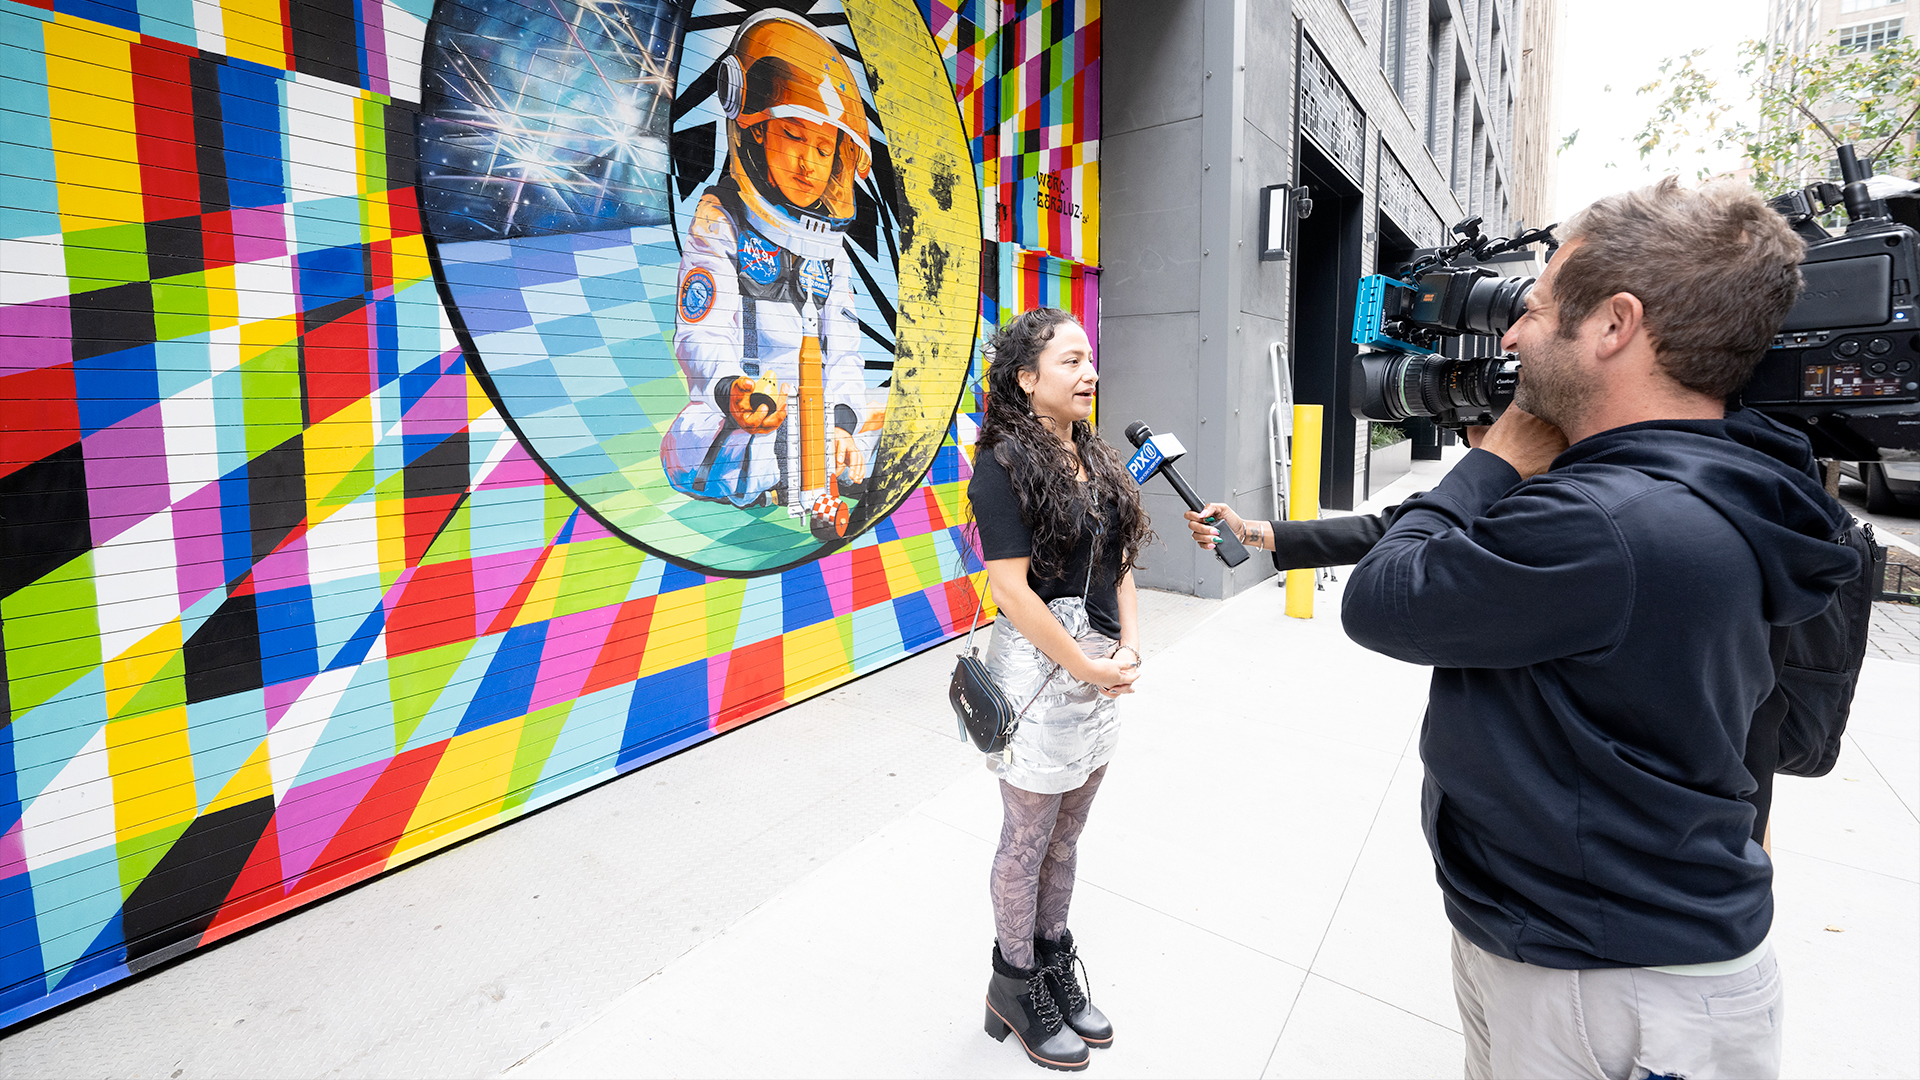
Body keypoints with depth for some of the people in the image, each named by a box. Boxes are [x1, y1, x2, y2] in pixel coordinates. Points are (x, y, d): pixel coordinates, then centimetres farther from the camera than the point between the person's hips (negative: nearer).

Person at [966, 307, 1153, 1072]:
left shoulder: (1094, 457, 9)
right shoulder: (1004, 465, -15)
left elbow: (1119, 563, 12)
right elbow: (1011, 590, -20)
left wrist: (1128, 647, -1)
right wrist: (1086, 667, -14)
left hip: (1102, 669, 7)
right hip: (1039, 670, -7)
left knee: (1066, 835, 21)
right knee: (1027, 842, 11)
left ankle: (1056, 965, 41)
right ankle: (1016, 985, 34)